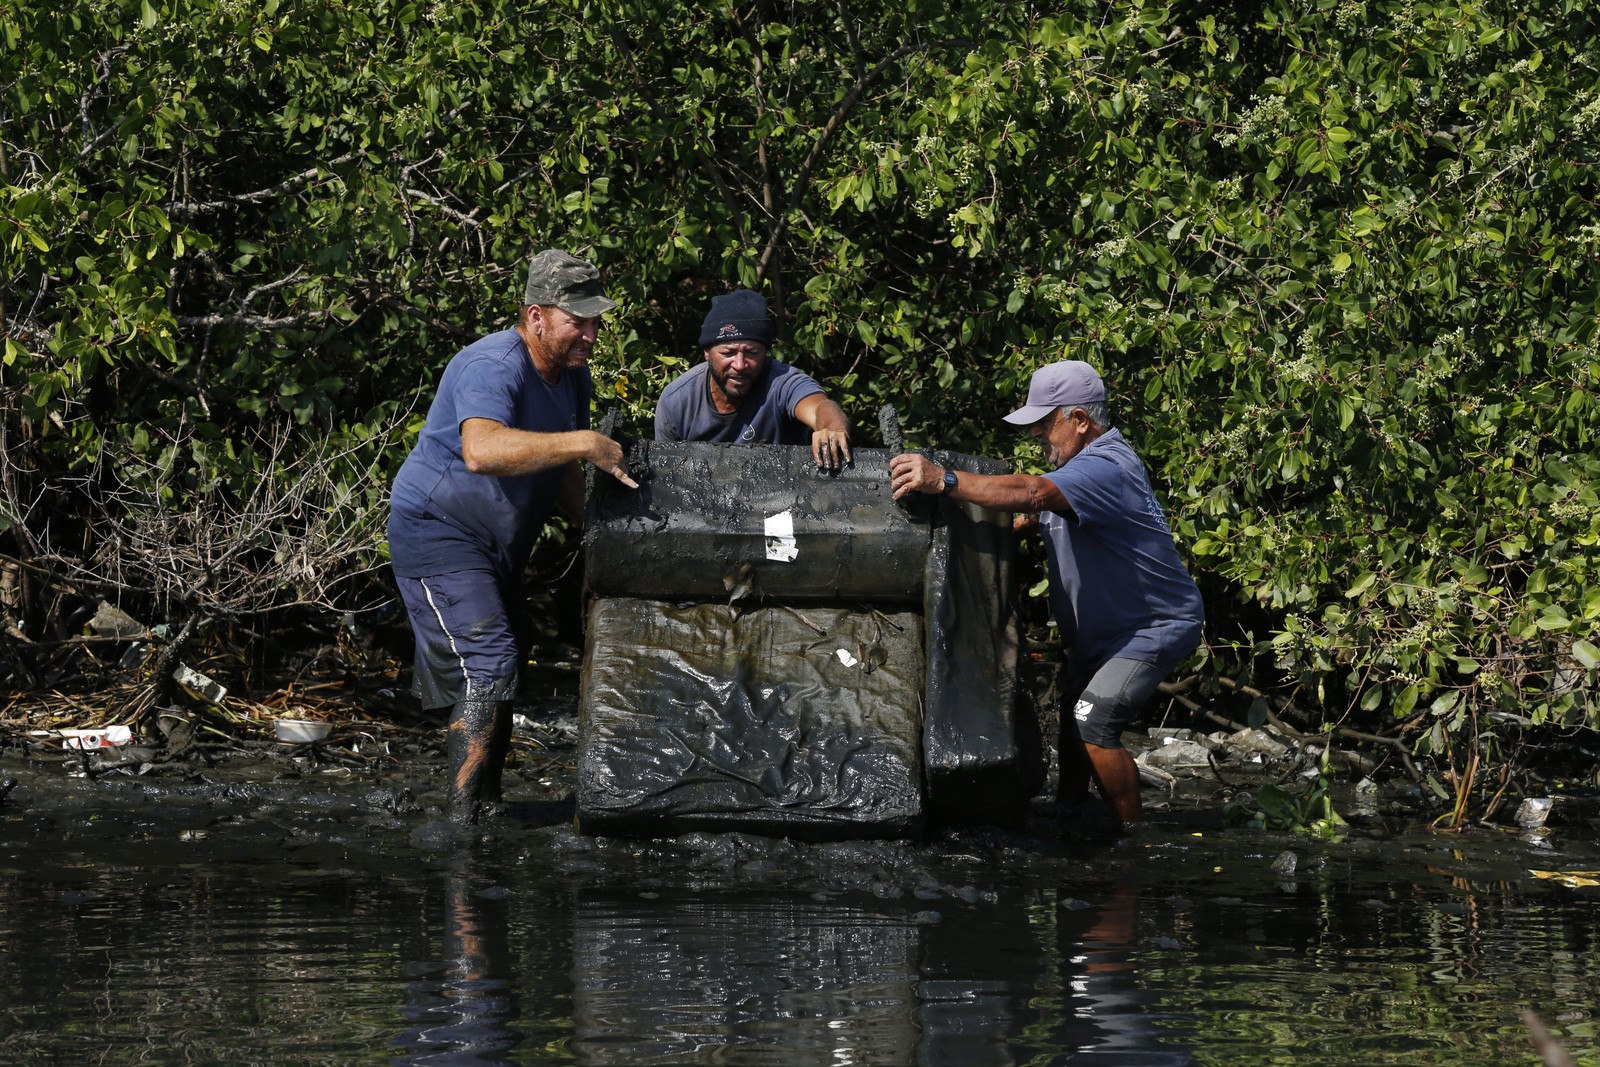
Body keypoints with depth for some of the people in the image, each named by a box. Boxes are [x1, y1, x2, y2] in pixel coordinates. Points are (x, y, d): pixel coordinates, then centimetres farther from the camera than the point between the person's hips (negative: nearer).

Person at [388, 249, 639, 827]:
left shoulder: (573, 374, 4)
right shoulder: (493, 367, -27)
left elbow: (560, 472, 17)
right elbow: (481, 450, -48)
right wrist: (585, 444, -47)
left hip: (501, 543, 10)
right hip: (439, 534, -10)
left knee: (502, 674, 17)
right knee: (489, 668, -20)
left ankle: (486, 803, 29)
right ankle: (462, 820, -22)